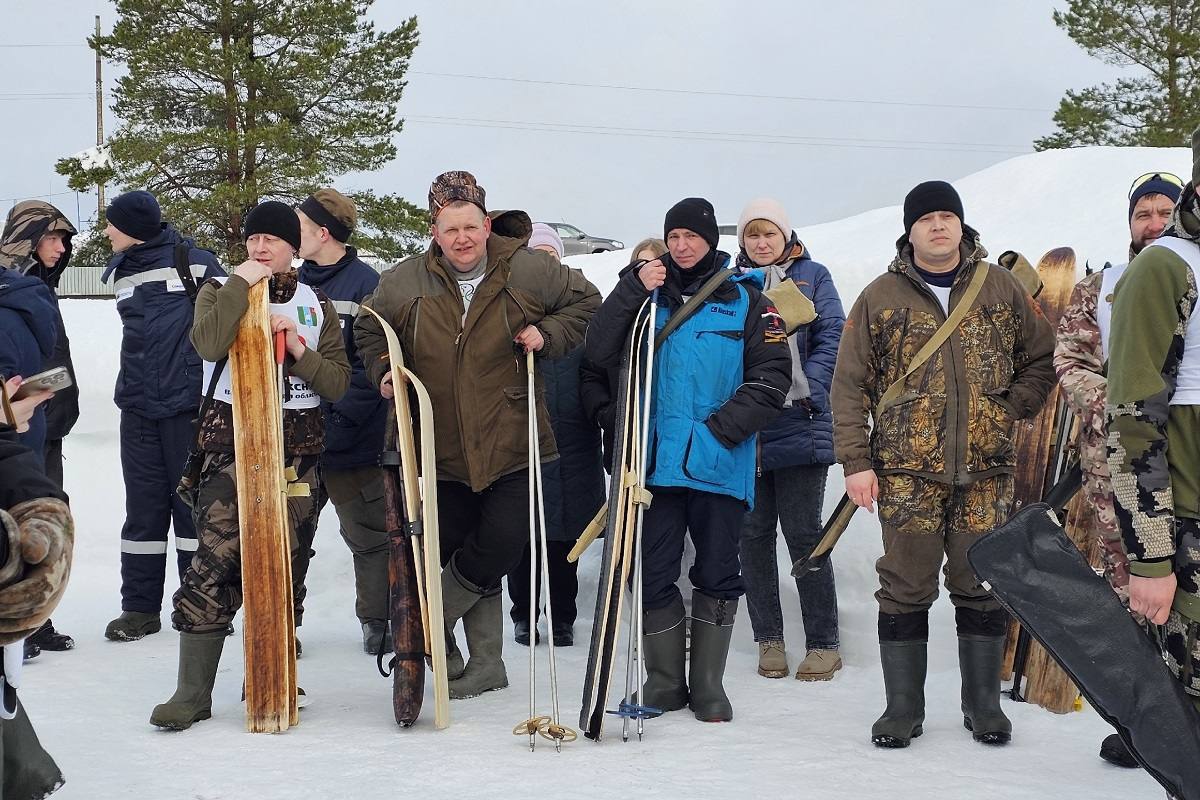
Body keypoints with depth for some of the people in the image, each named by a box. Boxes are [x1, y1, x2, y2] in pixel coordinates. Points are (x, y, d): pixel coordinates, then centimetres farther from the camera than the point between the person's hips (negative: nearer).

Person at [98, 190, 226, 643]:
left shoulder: (194, 263, -5)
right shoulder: (121, 273, 13)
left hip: (189, 405, -5)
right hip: (138, 408, 5)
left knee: (194, 503, 1)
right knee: (143, 508, 6)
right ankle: (140, 608, 12)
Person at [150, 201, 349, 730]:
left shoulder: (316, 306, 12)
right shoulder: (220, 292, 5)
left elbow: (338, 383, 4)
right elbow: (210, 343, -19)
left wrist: (297, 346, -11)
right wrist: (242, 283, -14)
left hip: (297, 451, 3)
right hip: (232, 442, -3)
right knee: (215, 560, -12)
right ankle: (193, 692, -9)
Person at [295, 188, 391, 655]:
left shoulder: (365, 284, -9)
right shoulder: (294, 284, 9)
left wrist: (339, 418, -21)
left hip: (350, 441, -5)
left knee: (369, 536, 6)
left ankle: (377, 621, 19)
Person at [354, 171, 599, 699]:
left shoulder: (528, 270, -5)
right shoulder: (404, 283, -1)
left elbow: (585, 302, 9)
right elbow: (369, 331, 18)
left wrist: (547, 334, -6)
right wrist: (383, 372, 1)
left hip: (511, 443, -1)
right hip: (445, 451, 2)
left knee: (501, 545, -10)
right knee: (464, 553, 8)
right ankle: (485, 664, 22)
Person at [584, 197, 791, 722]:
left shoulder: (745, 300, 3)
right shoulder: (649, 297, 9)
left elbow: (772, 378, -2)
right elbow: (600, 353, -2)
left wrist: (722, 428, -13)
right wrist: (633, 289, -11)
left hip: (720, 465, -1)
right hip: (659, 462, 1)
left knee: (717, 575, 6)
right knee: (654, 575, 2)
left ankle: (708, 684, 18)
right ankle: (664, 682, 16)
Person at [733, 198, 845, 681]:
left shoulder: (811, 275, 6)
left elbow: (832, 338, -2)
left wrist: (804, 390, -15)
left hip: (798, 424, -3)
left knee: (803, 533, -2)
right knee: (753, 533, 6)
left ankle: (823, 644, 6)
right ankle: (768, 639, 16)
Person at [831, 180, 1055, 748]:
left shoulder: (1001, 288, 7)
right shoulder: (880, 298, 4)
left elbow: (1041, 359, 15)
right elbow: (849, 386, 3)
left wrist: (1010, 412, 1)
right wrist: (855, 461, -4)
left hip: (986, 469, 1)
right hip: (907, 471, -1)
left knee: (982, 586, 7)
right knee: (906, 589, 3)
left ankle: (983, 703, 19)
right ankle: (903, 706, 13)